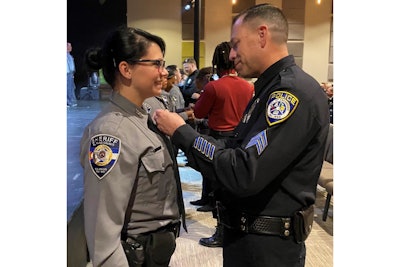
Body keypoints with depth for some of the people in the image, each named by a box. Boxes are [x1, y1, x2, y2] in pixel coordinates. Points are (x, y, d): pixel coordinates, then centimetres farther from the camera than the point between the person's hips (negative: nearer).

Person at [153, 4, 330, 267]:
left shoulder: (294, 90, -22)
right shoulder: (274, 87, 10)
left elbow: (244, 174, -29)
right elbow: (239, 150, 9)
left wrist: (181, 133, -19)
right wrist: (182, 132, -2)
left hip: (267, 245, -9)